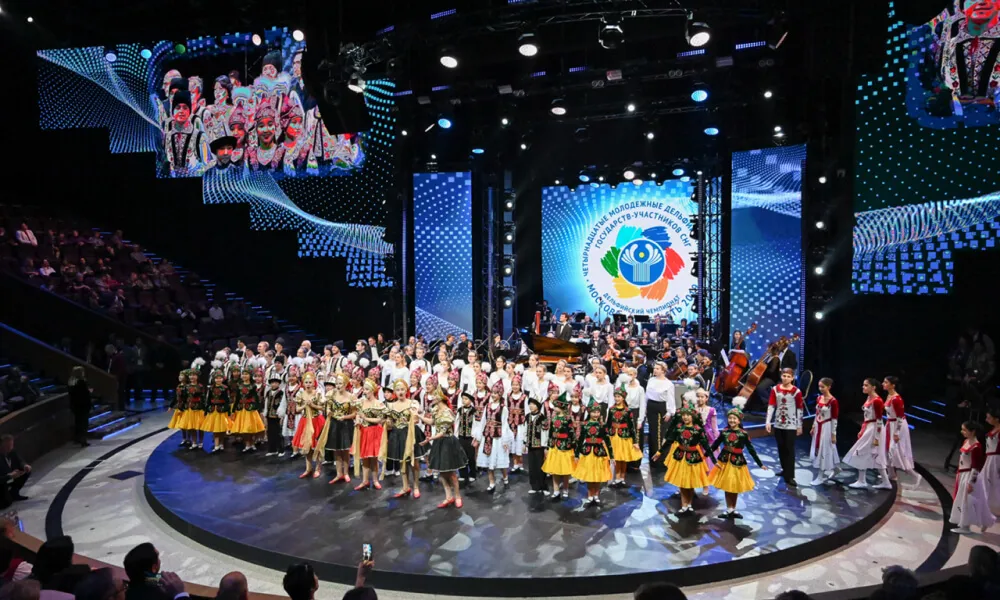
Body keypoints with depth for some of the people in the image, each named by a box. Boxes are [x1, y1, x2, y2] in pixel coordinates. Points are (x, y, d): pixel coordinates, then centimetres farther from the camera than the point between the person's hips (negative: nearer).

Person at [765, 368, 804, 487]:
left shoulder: (797, 391, -8)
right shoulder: (775, 389, 1)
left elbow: (800, 409, -3)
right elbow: (771, 406, 0)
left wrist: (799, 426, -2)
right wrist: (768, 421, -6)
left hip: (791, 425, -3)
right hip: (778, 424, 4)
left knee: (790, 450, -2)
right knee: (781, 448, 13)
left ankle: (790, 476, -1)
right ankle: (785, 470, 29)